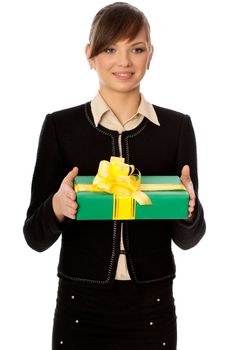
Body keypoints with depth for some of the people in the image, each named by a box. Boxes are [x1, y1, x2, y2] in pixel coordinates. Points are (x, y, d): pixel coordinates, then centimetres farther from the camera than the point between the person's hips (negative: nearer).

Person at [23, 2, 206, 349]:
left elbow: (186, 239, 1)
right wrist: (57, 206, -24)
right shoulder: (60, 125, -5)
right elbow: (36, 237, -4)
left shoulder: (177, 126, -2)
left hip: (152, 307, 1)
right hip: (81, 306, -1)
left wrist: (189, 208, -20)